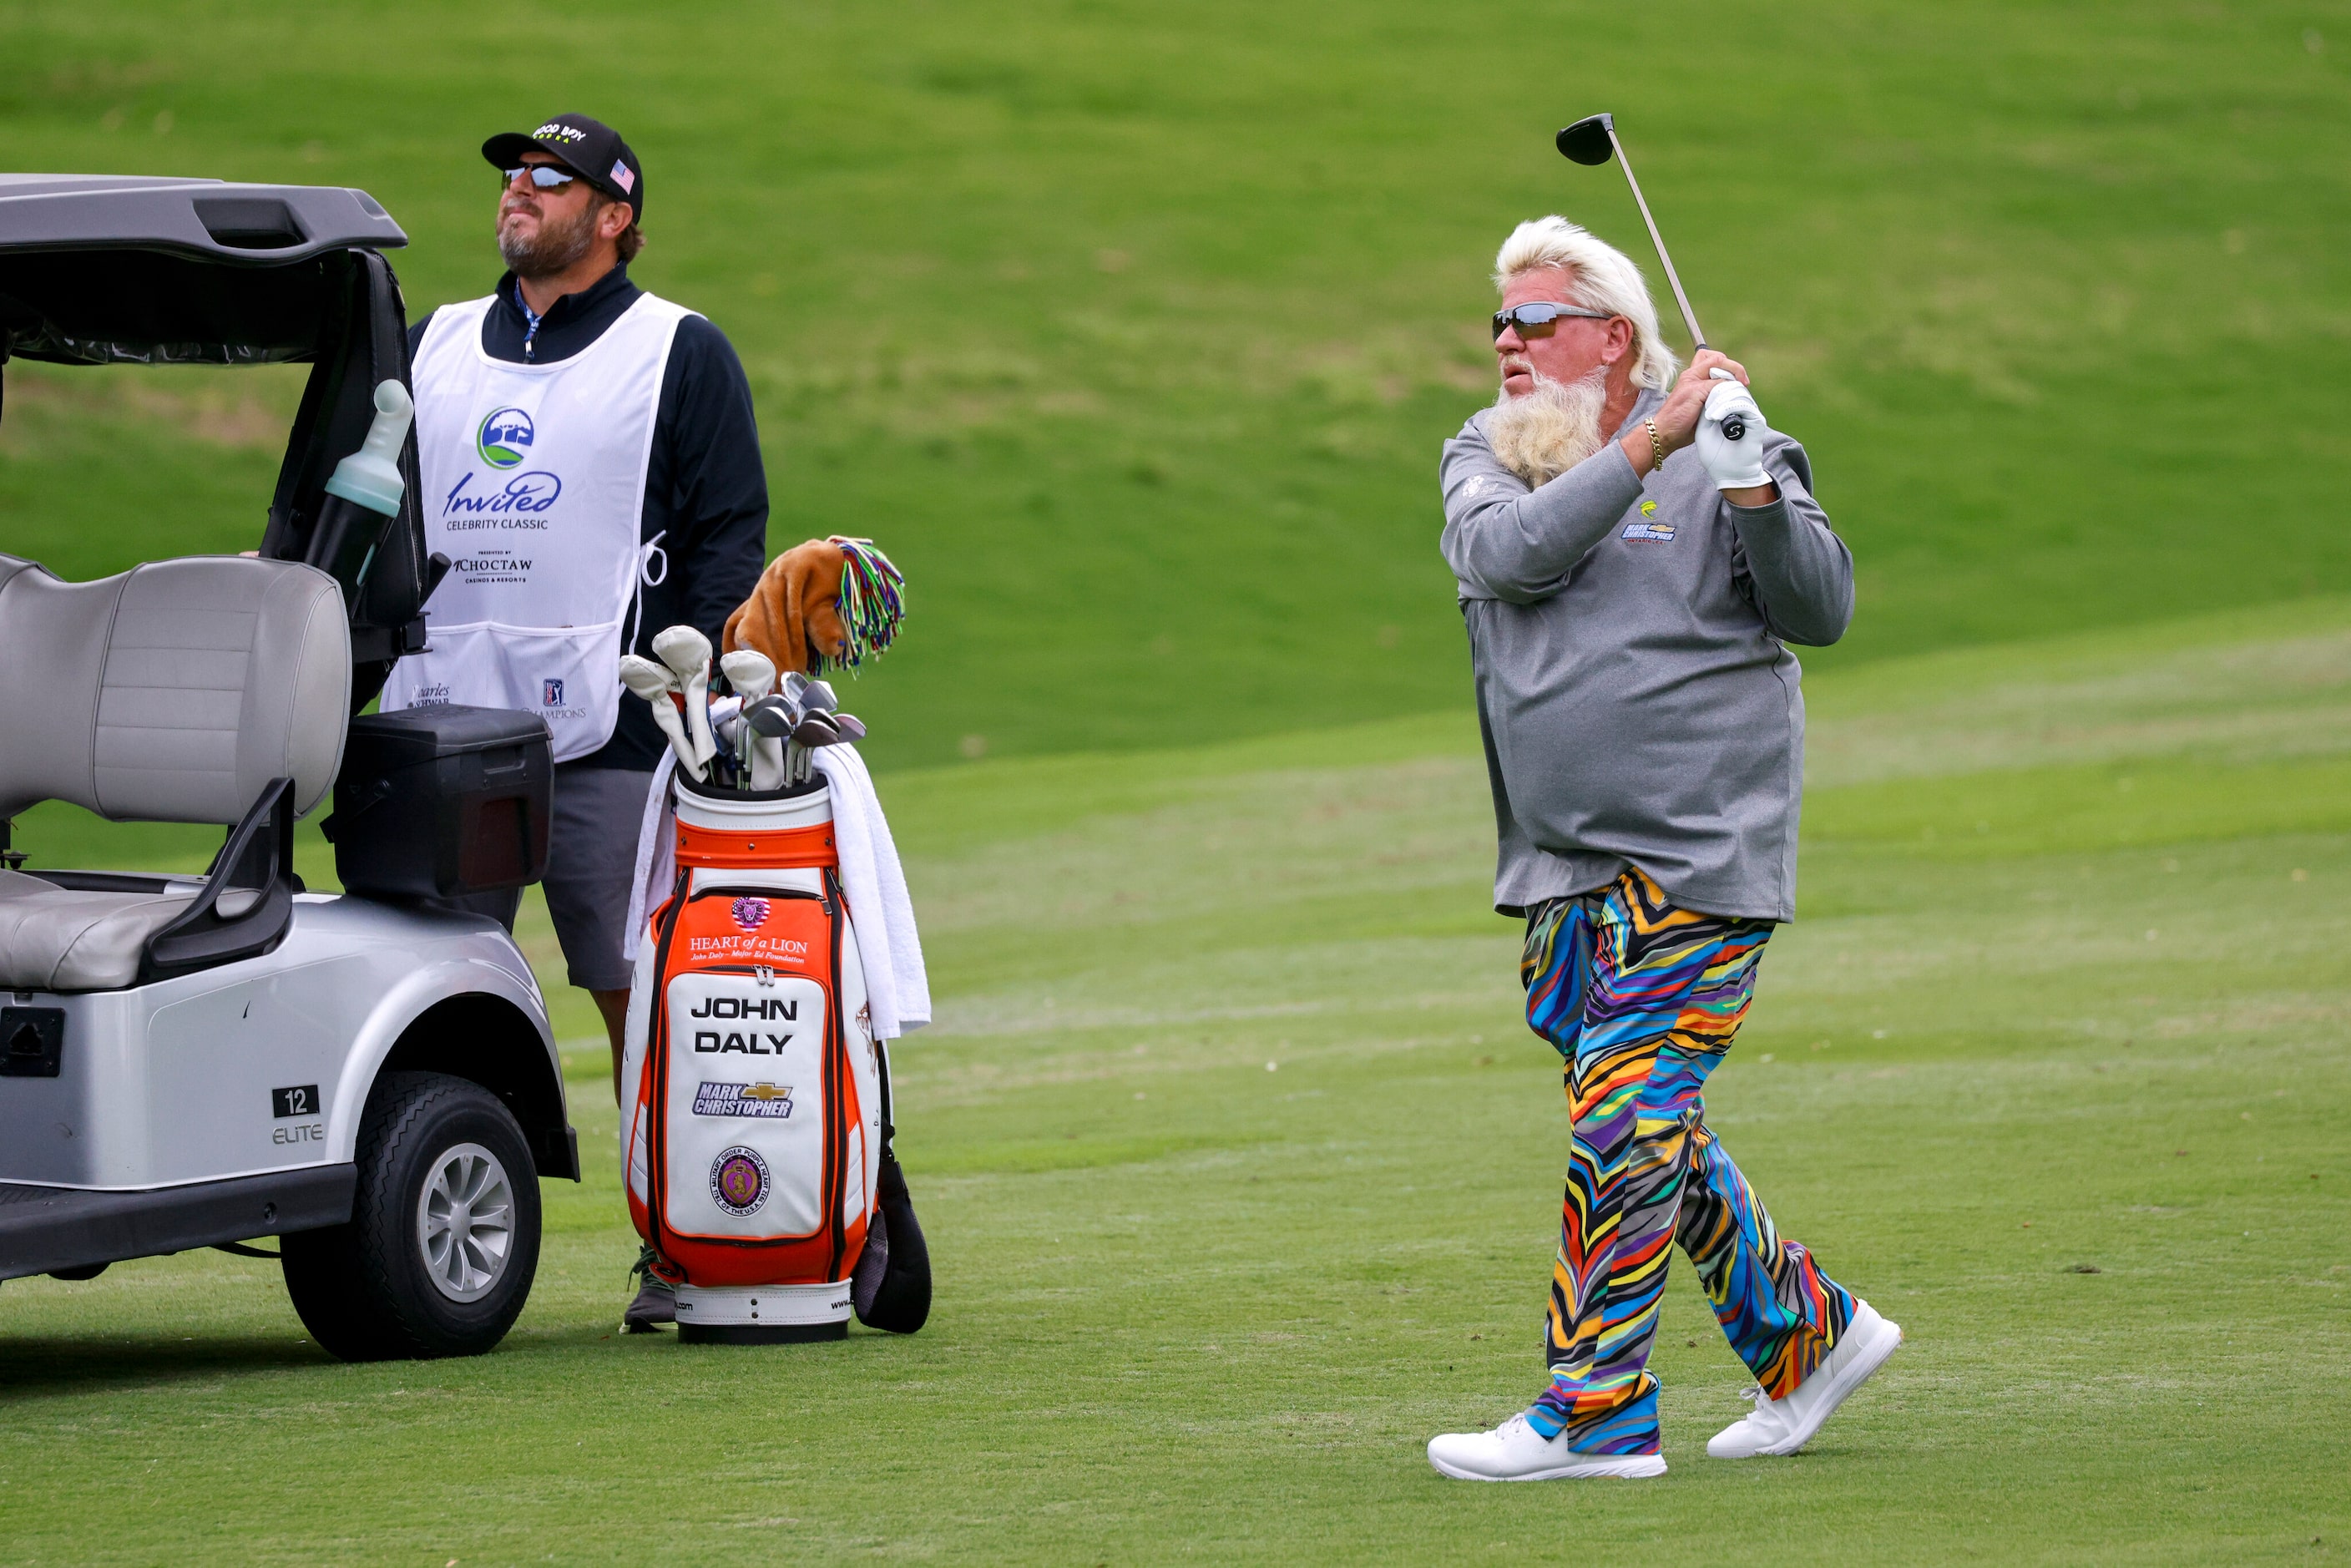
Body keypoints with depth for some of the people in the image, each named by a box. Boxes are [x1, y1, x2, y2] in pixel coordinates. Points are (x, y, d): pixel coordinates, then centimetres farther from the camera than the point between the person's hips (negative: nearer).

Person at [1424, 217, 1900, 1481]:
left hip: (1699, 856, -6)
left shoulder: (1716, 454, -5)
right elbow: (1504, 553, -13)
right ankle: (1807, 1332, 28)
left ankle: (1594, 1414, -7)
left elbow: (1821, 612, -10)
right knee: (1645, 1129, 12)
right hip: (1561, 872, 6)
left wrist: (1755, 498, -26)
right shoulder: (1483, 457, 9)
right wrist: (1646, 446, -21)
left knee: (1626, 1118, -11)